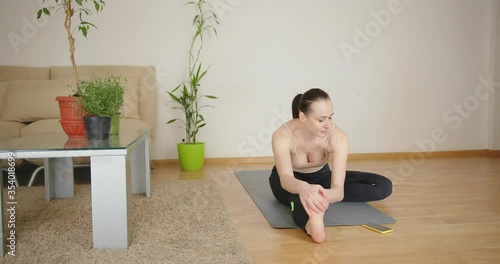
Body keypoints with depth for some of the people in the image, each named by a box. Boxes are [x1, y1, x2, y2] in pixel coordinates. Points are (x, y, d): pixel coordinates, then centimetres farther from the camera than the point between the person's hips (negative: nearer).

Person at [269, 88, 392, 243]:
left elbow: (338, 188, -41)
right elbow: (285, 179, -52)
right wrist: (303, 188, -77)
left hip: (320, 176, 4)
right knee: (299, 197, -43)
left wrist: (324, 195, -67)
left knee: (384, 186, -14)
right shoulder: (282, 136, -35)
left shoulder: (338, 137, -32)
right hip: (290, 182, -3)